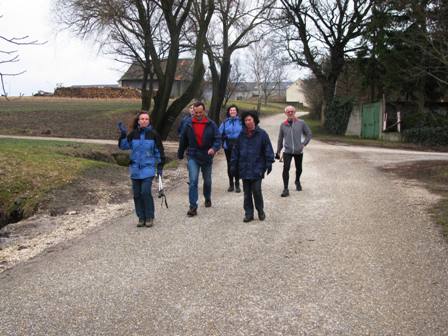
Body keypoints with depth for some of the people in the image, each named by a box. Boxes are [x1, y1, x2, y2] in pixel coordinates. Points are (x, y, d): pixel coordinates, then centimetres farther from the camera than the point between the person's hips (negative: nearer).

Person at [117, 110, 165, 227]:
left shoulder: (153, 134, -1)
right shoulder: (133, 134, 4)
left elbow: (159, 151, 4)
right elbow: (123, 146, 3)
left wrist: (160, 166, 2)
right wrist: (123, 134, -11)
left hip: (148, 168, -3)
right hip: (135, 169, 3)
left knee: (145, 192, -12)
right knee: (137, 194, 5)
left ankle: (149, 217, 3)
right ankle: (141, 217, 17)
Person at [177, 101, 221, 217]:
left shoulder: (211, 124, -6)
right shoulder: (189, 124, -3)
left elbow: (218, 139, -10)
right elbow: (183, 140, 7)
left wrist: (214, 148, -30)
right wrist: (180, 154, 13)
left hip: (207, 157, 1)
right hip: (193, 156, -1)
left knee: (207, 180, 18)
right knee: (193, 181, -13)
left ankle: (207, 199, 44)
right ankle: (193, 207, -11)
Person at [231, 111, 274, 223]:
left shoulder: (262, 134, -3)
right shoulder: (241, 135, 7)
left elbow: (268, 150, -2)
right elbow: (235, 151, 11)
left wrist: (269, 163, -8)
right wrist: (234, 165, 8)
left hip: (257, 169, -3)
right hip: (244, 169, 4)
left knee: (256, 191, -4)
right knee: (247, 193, 8)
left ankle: (260, 211, 18)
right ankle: (248, 213, 17)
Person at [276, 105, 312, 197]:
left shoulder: (301, 123, -3)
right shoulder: (283, 125, 2)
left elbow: (309, 134, 5)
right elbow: (280, 139, 11)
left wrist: (304, 143, -6)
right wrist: (278, 151, 13)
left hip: (298, 151, 1)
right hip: (287, 151, 0)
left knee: (299, 169, 16)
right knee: (286, 168, -15)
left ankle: (297, 181, 46)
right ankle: (285, 189, -9)